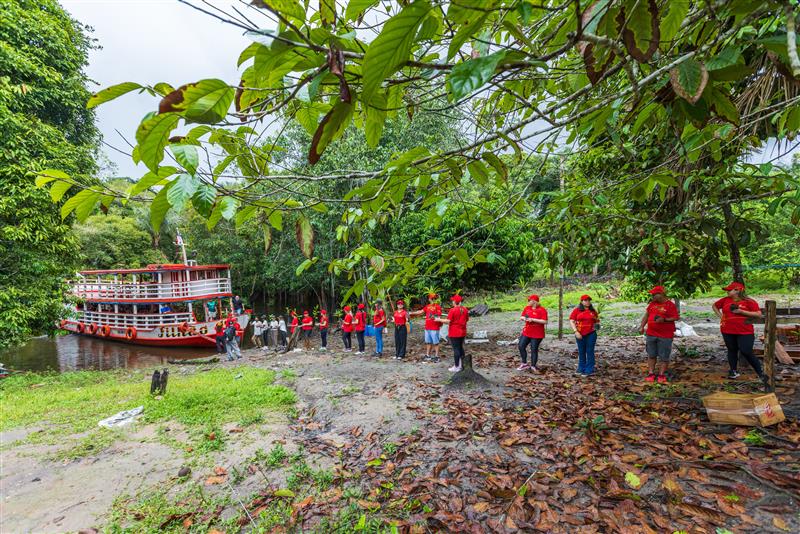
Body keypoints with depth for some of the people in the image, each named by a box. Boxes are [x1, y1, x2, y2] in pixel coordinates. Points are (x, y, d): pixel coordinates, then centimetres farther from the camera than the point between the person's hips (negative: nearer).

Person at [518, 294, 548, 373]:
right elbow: (521, 317, 15)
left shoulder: (542, 310, -12)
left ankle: (533, 366, 17)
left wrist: (533, 319, -23)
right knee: (521, 346, 4)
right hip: (526, 332, 6)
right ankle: (524, 363, 20)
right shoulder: (527, 308, 6)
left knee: (534, 349, 1)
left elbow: (545, 321, -19)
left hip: (537, 334, -6)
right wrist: (523, 318, -9)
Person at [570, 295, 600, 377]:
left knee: (590, 352, 3)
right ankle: (581, 369, 23)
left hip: (591, 334, 0)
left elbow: (597, 321, 17)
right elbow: (571, 321, -3)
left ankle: (589, 370, 11)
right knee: (581, 352, 11)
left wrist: (596, 325, -7)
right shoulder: (576, 310, -1)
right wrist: (576, 332, -12)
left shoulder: (593, 311, 6)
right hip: (580, 334, 0)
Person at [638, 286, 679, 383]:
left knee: (664, 357, 3)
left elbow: (676, 318, -11)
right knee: (651, 355, 9)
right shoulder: (652, 303, 8)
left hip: (665, 336, -5)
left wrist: (664, 320, -24)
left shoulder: (670, 305, -8)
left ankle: (661, 375, 12)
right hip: (650, 334, 5)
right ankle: (651, 374, 16)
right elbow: (646, 315, 14)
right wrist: (642, 327, 10)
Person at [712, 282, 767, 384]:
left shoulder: (749, 301, -6)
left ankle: (761, 372, 9)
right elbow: (714, 306, 21)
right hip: (728, 331, 4)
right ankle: (734, 371, 24)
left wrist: (741, 311, -17)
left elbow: (759, 314, -10)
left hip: (745, 332, -4)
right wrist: (720, 315, 8)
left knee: (746, 353, -8)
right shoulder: (725, 300, 5)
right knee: (732, 351, 12)